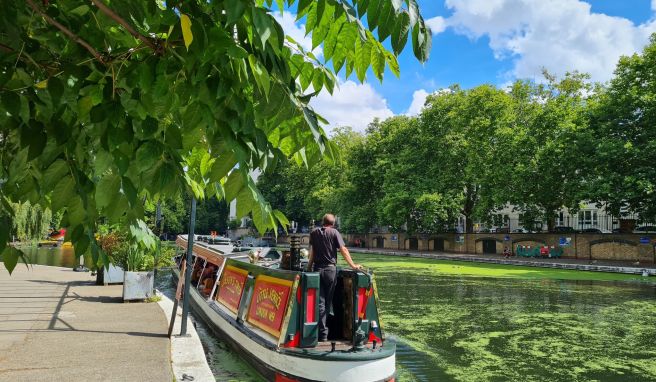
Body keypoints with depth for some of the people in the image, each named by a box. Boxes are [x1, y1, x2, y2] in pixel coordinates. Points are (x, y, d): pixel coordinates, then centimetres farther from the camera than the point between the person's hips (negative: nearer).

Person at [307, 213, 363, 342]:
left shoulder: (314, 233, 5)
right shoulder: (334, 232, -3)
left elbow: (312, 252, 5)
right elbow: (343, 250, -8)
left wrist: (309, 266, 17)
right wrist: (353, 265, -6)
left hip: (317, 269, 1)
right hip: (330, 270, -1)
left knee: (320, 302, 2)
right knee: (328, 302, 12)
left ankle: (323, 333, -4)